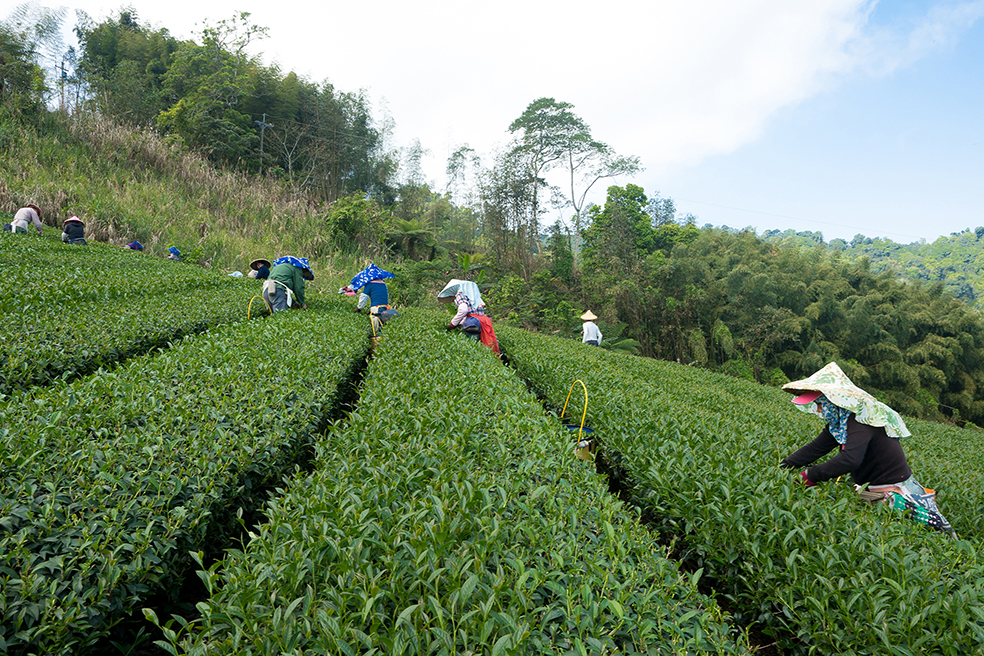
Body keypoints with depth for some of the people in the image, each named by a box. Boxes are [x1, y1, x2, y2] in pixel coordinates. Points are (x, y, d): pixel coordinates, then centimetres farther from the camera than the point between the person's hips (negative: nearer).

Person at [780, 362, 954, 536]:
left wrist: (811, 475, -35)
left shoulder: (861, 419, -27)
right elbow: (817, 447, 4)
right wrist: (785, 464, -3)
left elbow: (850, 459, -40)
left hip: (896, 493, -9)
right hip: (872, 490, 9)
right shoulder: (840, 421, 3)